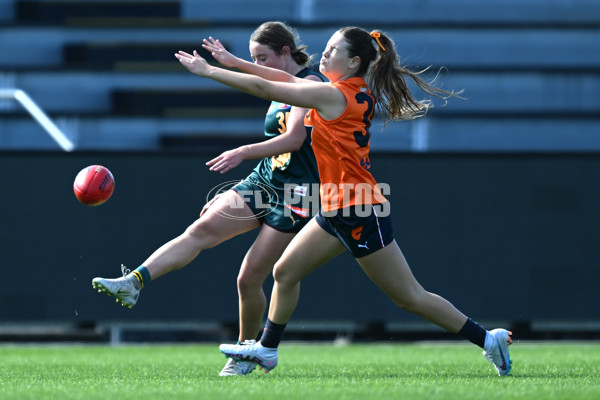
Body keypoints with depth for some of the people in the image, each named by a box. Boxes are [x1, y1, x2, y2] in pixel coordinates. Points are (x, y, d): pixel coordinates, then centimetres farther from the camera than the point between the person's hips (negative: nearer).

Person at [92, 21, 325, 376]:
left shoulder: (310, 83, -11)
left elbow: (294, 139, -25)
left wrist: (243, 153, -36)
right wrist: (231, 194, 25)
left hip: (296, 199, -8)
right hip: (261, 184, 8)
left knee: (249, 280, -7)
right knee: (202, 229, -16)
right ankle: (133, 283, -31)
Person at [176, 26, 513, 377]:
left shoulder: (333, 95, -18)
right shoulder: (357, 93, 7)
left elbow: (266, 89, -14)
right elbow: (291, 81, 14)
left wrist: (208, 71, -6)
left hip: (360, 215, -9)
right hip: (336, 212, 9)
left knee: (410, 296, -4)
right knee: (286, 272, 12)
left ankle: (488, 339, 2)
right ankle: (267, 350, 24)